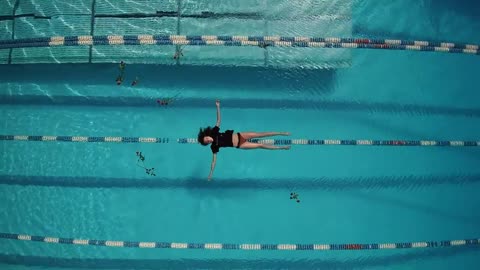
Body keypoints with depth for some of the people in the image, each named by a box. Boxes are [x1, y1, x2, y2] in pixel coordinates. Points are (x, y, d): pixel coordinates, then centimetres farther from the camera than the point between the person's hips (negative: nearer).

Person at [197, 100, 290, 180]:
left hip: (237, 136, 2)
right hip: (239, 145, -2)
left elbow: (219, 119, -9)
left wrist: (218, 107, -21)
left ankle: (282, 133, 10)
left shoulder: (214, 132, -9)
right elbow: (214, 160, -13)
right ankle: (282, 147, 10)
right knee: (260, 145, -3)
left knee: (260, 134, -2)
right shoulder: (214, 147, -14)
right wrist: (210, 174, -16)